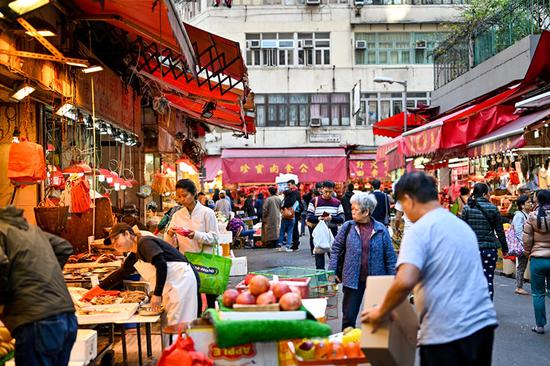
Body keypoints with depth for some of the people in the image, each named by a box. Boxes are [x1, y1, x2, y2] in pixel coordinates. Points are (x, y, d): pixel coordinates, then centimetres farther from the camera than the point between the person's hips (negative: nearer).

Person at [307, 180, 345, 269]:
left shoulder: (337, 203, 7)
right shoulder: (315, 201, 2)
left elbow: (342, 219, -1)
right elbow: (309, 218, -3)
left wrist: (332, 218, -19)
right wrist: (318, 219, -22)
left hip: (333, 233, 1)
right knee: (319, 256, 5)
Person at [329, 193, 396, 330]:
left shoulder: (381, 230, -4)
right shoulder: (348, 227, -2)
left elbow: (390, 256, 1)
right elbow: (336, 248, 6)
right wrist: (332, 271, 0)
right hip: (353, 279, 0)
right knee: (349, 316, 5)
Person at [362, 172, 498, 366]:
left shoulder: (419, 229, -11)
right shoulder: (462, 225, 14)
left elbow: (405, 281, -25)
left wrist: (381, 312, -10)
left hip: (447, 333, -7)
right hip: (483, 323, 7)